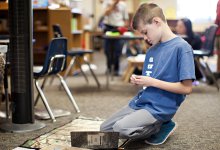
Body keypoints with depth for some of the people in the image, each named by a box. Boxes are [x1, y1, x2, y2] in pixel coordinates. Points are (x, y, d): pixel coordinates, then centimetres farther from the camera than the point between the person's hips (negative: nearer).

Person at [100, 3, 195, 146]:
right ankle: (156, 124, 11)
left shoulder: (182, 47, -15)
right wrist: (139, 81, -3)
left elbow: (186, 88, -18)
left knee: (121, 128, -27)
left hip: (160, 108, -8)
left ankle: (161, 126, -2)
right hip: (140, 101, 9)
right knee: (105, 129, 9)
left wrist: (152, 82, -17)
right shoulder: (152, 49, 9)